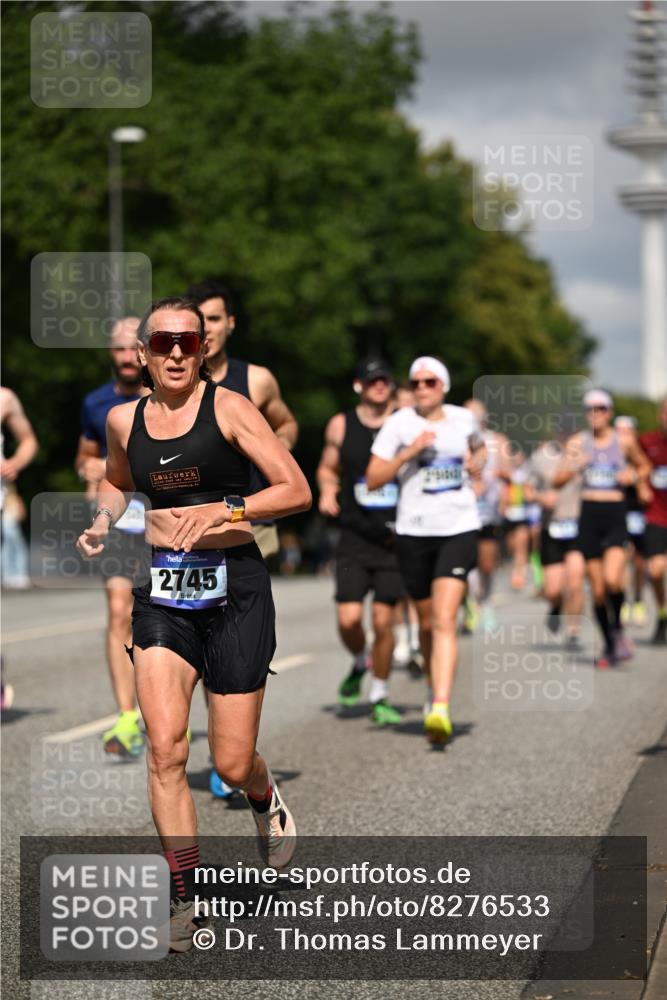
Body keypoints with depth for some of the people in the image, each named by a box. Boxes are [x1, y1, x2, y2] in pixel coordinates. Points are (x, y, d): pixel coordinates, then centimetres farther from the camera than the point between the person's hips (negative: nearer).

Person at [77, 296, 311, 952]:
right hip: (162, 591, 3)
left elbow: (297, 491, -8)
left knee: (231, 764, 1)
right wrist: (101, 523, 7)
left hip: (234, 585, -3)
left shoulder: (228, 408, -6)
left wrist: (222, 510, -20)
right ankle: (185, 896, -2)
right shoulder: (124, 420, 6)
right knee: (164, 749, -12)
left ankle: (265, 799, 39)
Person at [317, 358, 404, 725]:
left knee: (383, 621, -2)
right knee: (348, 619, -9)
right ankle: (359, 664, 25)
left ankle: (379, 695, 17)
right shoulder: (341, 426, 4)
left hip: (394, 539, -1)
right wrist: (327, 491, -3)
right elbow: (327, 467, 19)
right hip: (354, 537, 1)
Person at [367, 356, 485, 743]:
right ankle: (436, 690, 38)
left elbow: (480, 448, 30)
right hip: (414, 532, 1)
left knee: (444, 620, -16)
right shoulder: (400, 423, 0)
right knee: (426, 621, 12)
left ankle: (441, 710, -26)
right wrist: (408, 452, -16)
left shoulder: (464, 418, 7)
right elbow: (373, 479, -4)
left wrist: (477, 462, 7)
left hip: (460, 529, -1)